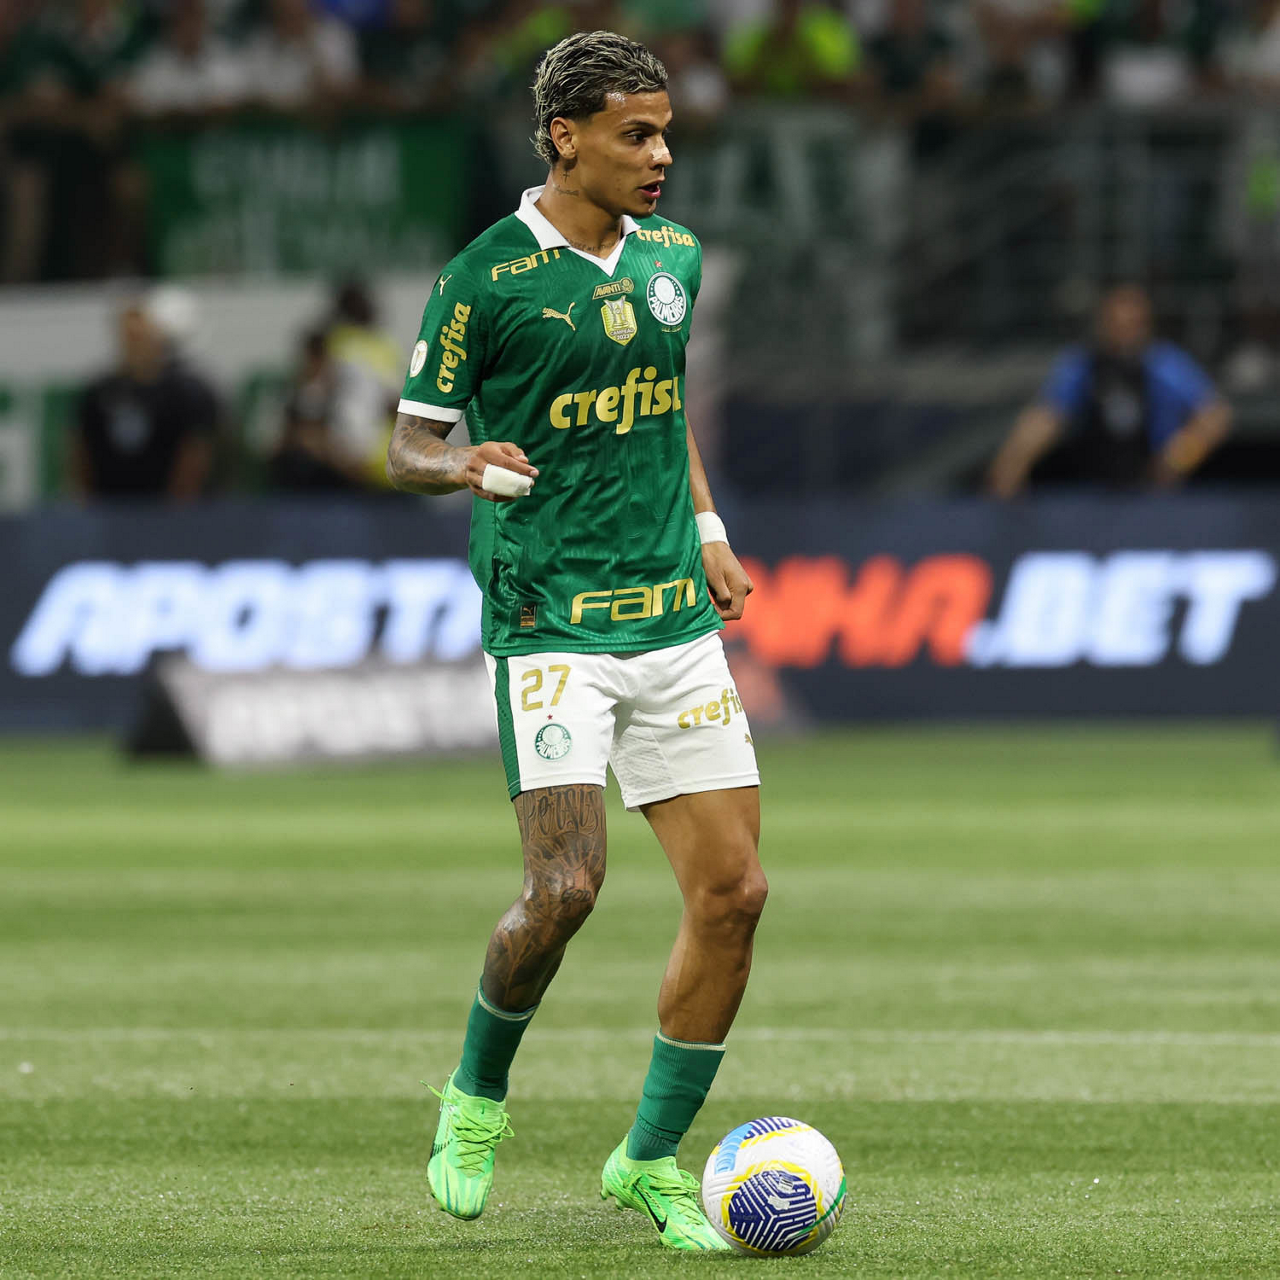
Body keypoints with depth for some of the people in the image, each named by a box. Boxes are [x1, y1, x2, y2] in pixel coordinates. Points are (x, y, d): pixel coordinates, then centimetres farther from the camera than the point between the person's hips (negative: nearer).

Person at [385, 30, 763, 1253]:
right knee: (566, 884, -18)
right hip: (549, 621, -6)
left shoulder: (673, 257, 11)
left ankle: (651, 1157, 12)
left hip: (674, 619, 6)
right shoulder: (485, 277, -7)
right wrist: (465, 465, -22)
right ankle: (476, 1099, 11)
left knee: (732, 890, -1)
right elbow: (410, 444, -1)